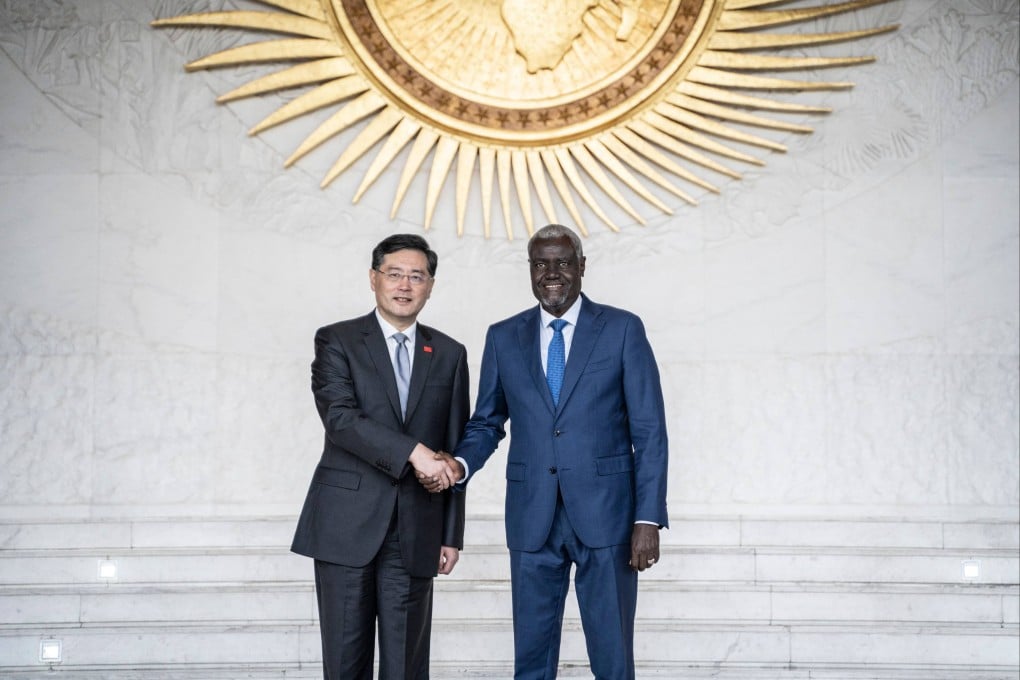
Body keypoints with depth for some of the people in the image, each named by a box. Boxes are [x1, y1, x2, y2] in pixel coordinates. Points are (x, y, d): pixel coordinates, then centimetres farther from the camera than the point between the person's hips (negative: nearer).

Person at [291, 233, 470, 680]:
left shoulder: (449, 355, 12)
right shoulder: (336, 341, 3)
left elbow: (455, 450, 11)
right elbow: (339, 417, -13)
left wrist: (452, 533, 8)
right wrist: (413, 451, -22)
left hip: (415, 532, 2)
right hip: (347, 525, -2)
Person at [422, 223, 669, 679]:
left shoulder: (622, 329, 1)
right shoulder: (503, 337, 9)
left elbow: (649, 431, -2)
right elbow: (486, 423, 14)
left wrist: (649, 519, -9)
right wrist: (461, 464, -8)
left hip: (605, 514, -2)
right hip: (532, 518, 3)